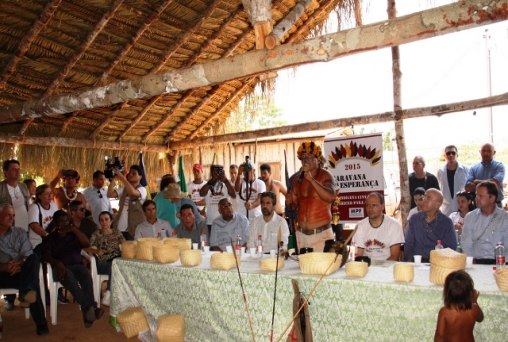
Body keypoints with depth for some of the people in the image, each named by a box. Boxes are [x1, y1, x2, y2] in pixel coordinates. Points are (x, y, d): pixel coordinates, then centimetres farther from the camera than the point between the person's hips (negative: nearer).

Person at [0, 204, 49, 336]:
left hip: (21, 272, 1)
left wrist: (19, 263, -20)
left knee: (34, 257, -31)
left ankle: (25, 292, -47)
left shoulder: (20, 232, 17)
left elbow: (27, 255, 5)